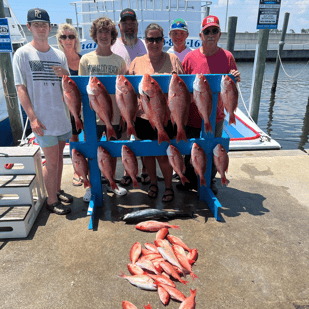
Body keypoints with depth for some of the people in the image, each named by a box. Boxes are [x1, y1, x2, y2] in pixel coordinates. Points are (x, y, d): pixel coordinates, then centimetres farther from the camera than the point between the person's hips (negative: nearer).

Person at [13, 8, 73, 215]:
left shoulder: (60, 55, 9)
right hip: (42, 119, -5)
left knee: (59, 156, 15)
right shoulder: (22, 54, -3)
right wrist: (32, 117, -14)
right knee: (52, 161, -2)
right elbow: (21, 89, -6)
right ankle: (52, 200, 15)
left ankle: (57, 190, 33)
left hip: (63, 115, 5)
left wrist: (65, 73, -8)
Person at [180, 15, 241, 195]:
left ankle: (209, 181, 36)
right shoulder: (191, 57, -5)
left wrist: (236, 79, -17)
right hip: (193, 116, 0)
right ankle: (190, 180, 36)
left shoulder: (227, 57, -3)